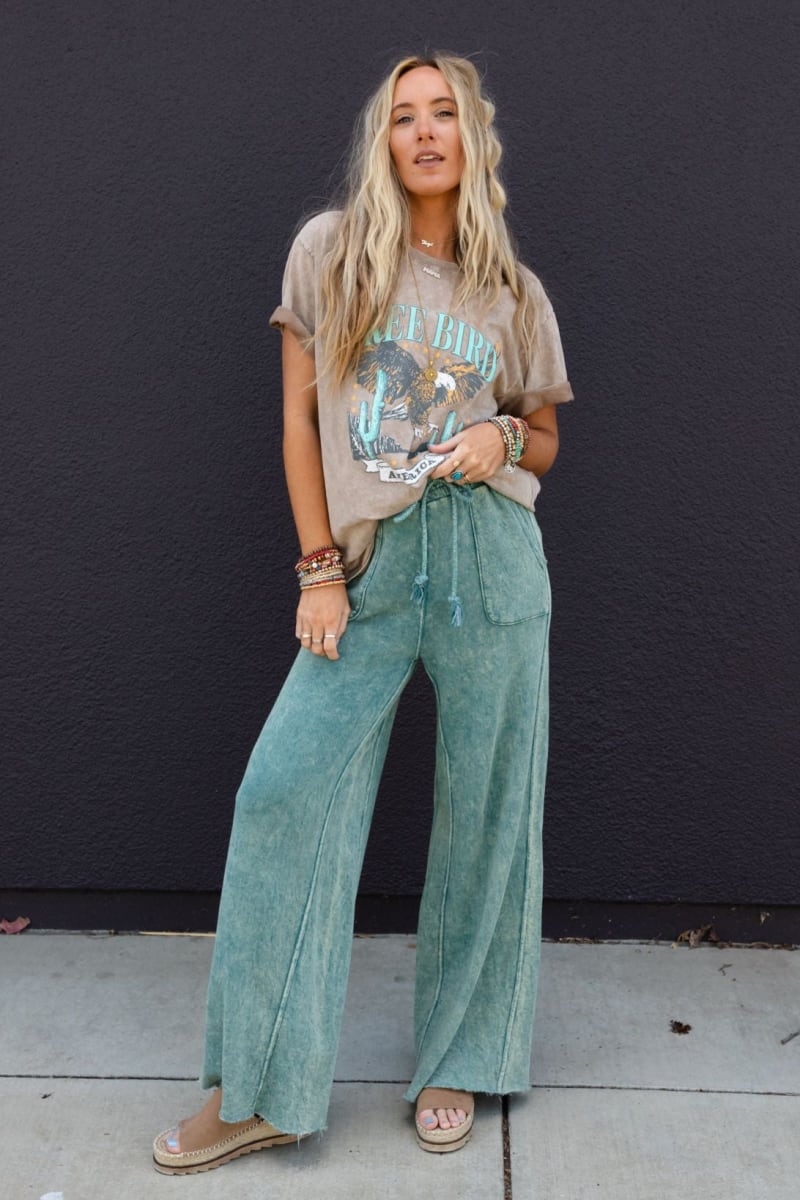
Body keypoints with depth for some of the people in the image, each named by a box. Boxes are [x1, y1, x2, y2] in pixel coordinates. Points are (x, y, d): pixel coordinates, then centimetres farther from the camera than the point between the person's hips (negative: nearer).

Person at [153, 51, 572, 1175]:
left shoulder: (515, 293, 11)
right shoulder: (330, 250, 8)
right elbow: (300, 417, 5)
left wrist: (503, 438, -6)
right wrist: (320, 567, -3)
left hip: (490, 559, 1)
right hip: (372, 565, 0)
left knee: (485, 812, 4)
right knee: (283, 789, -7)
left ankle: (456, 1064, 23)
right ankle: (259, 1090, 7)